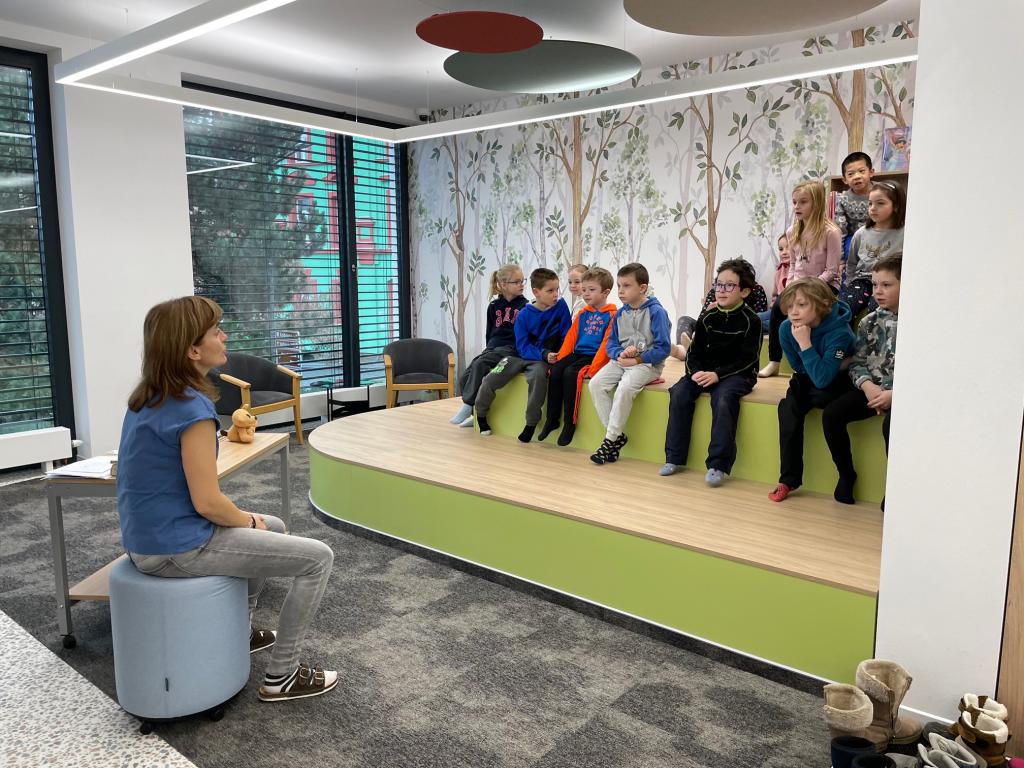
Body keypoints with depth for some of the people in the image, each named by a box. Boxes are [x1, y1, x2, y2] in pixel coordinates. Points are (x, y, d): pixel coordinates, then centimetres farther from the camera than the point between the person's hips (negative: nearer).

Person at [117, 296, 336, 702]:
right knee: (318, 558, -3)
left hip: (148, 537, 10)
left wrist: (245, 519, 12)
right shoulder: (192, 407, -23)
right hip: (179, 548, -9)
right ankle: (281, 676, 7)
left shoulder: (147, 398, 6)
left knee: (274, 528, 29)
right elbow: (207, 502, -22)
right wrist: (248, 521, -2)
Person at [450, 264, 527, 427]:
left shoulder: (524, 306, 0)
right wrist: (489, 349, 6)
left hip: (511, 348, -5)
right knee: (464, 378, -14)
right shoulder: (494, 306, 13)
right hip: (492, 347, 5)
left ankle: (468, 406, -22)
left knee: (480, 364, -31)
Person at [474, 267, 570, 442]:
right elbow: (523, 346, -8)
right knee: (490, 380, -15)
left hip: (543, 360, -1)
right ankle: (480, 413, 16)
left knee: (538, 376, -37)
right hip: (521, 356, 2)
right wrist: (543, 354, -22)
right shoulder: (524, 314, -4)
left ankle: (532, 423, -21)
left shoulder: (561, 307, -2)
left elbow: (567, 337, 1)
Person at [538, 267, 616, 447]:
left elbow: (606, 343, -14)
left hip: (594, 357, -6)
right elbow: (571, 337, 14)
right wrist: (560, 357, 2)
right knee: (555, 372, -16)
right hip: (577, 353, 7)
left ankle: (570, 423, -16)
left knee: (570, 373, -27)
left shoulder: (611, 315, -6)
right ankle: (552, 419, -6)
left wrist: (593, 368, -22)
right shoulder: (583, 313, 16)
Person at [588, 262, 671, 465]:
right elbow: (610, 344, 12)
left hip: (647, 363, -6)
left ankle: (610, 440, -19)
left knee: (625, 388, -32)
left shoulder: (656, 311, -9)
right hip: (621, 361, 7)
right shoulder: (620, 314, 10)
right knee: (596, 384, -17)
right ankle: (616, 435, -10)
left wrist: (636, 360, -16)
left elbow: (663, 348, -13)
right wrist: (620, 353, -10)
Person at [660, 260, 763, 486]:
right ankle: (674, 457, -14)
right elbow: (695, 351, 6)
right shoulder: (707, 317, 7)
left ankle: (718, 465, -30)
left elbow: (746, 360, -12)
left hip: (737, 375, -4)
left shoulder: (751, 321, -6)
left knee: (723, 399, -35)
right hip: (705, 372, 5)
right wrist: (696, 372, -16)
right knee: (679, 392, -21)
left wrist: (717, 374, -24)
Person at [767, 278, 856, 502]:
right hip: (807, 380, 5)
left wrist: (805, 344, -37)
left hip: (838, 383, -5)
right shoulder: (786, 329, -13)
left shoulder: (839, 333, -29)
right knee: (788, 407, -26)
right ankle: (789, 478, -21)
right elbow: (797, 366, 4)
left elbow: (822, 378, -35)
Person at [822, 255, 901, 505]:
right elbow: (857, 363, 7)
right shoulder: (870, 322, 8)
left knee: (892, 424, -34)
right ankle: (846, 474, 4)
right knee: (831, 414, -15)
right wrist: (868, 386, -13)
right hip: (872, 389, 6)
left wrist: (894, 394, -21)